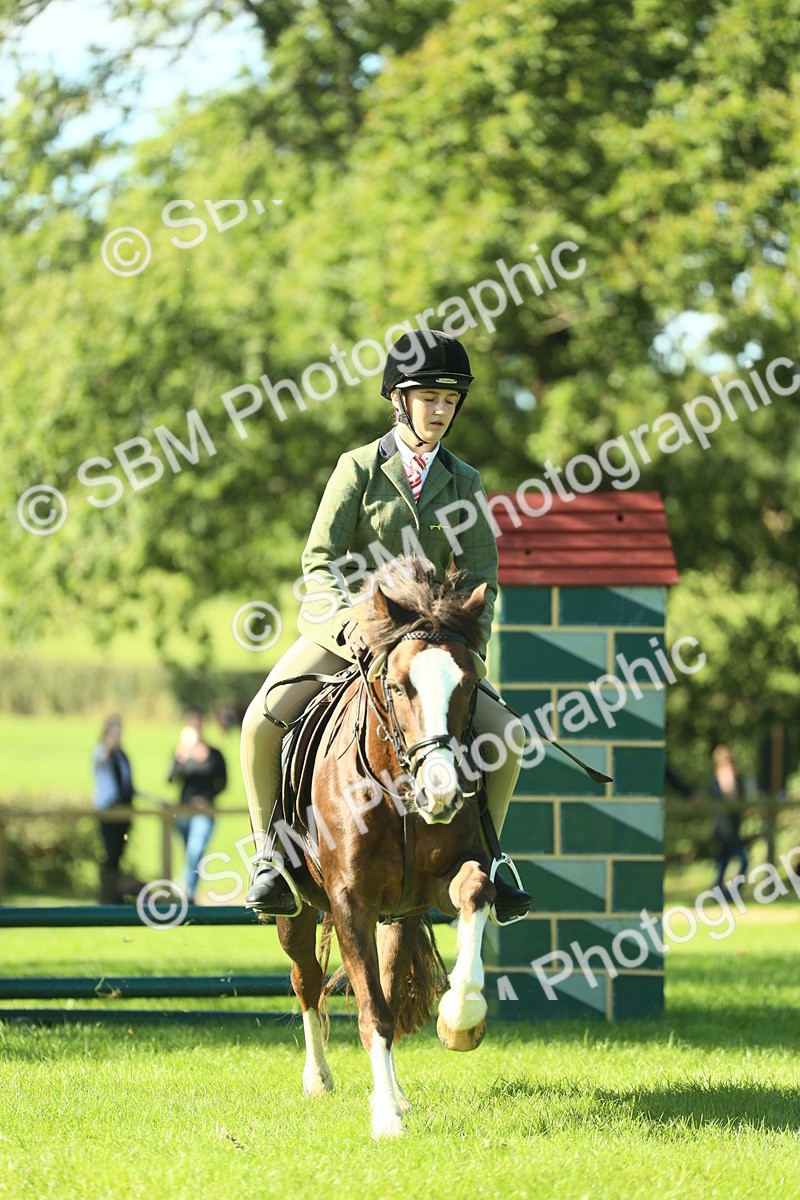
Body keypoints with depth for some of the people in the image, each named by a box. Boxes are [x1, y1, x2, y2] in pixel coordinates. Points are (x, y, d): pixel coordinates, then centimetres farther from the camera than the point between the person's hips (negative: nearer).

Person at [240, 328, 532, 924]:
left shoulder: (465, 483, 8)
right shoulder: (360, 468, -1)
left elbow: (479, 578, 5)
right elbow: (320, 560, -8)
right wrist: (345, 623, -25)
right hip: (342, 630, -3)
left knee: (507, 735, -12)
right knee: (264, 720, -26)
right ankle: (272, 857, -11)